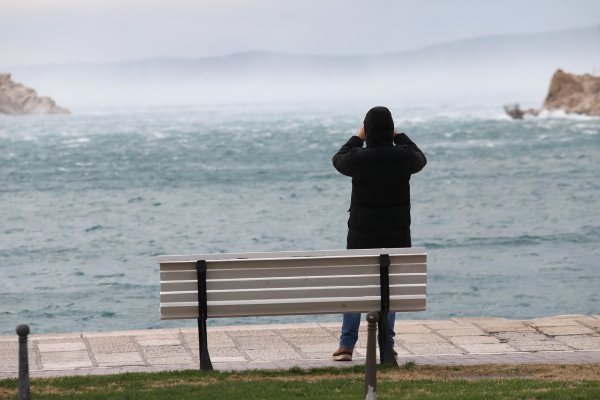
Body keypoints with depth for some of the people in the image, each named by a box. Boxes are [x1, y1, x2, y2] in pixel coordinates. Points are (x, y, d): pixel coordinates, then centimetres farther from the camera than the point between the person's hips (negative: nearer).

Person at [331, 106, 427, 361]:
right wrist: (398, 137, 20)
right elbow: (420, 159, 17)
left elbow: (338, 160, 10)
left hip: (362, 234, -1)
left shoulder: (358, 157, -13)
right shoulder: (404, 156, -8)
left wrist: (357, 138, 17)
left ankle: (346, 345, 5)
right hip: (397, 234, 1)